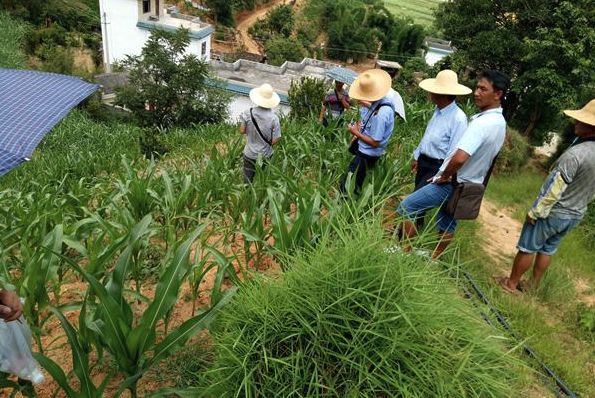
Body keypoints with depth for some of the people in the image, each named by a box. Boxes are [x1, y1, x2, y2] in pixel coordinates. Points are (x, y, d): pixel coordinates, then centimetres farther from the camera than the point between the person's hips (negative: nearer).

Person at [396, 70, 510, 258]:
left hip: (452, 184, -9)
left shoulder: (481, 123, -27)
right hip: (469, 184, 9)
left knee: (405, 208, -2)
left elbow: (459, 158, -38)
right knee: (447, 227, 19)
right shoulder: (500, 122, 5)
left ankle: (407, 252, 6)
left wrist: (444, 176, -18)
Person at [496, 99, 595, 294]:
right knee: (547, 250, 20)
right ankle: (533, 284, 33)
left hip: (552, 213, -7)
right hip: (575, 216, 7)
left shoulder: (575, 154, -29)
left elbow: (553, 189, -24)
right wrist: (577, 205, 21)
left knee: (527, 248, 8)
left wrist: (534, 212, -14)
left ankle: (511, 283, 21)